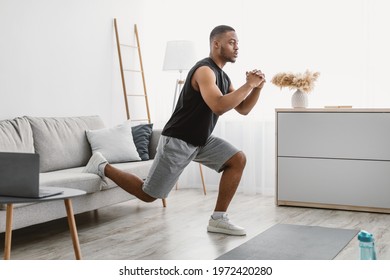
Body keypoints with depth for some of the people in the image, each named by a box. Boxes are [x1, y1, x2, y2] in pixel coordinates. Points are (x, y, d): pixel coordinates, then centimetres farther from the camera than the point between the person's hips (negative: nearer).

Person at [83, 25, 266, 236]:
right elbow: (218, 107, -36)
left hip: (201, 140, 9)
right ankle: (102, 167, 18)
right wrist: (248, 85, -28)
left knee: (238, 160, -5)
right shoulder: (205, 70, -21)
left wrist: (257, 87, -4)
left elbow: (243, 109, 14)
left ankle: (218, 220, 1)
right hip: (178, 141, -9)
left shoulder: (222, 76, 10)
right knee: (148, 194, -3)